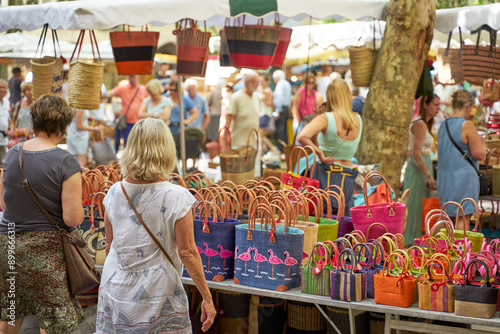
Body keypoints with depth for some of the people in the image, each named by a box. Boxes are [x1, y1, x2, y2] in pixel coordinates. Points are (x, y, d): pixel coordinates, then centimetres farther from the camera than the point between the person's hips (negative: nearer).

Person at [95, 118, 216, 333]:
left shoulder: (114, 193, -2)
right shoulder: (176, 197, -14)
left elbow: (109, 247, 8)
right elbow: (187, 253, -13)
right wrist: (207, 298, -5)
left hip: (115, 291, 4)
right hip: (157, 295, -4)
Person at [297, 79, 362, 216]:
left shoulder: (326, 118, -12)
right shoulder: (357, 120, 4)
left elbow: (302, 137, -28)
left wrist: (320, 153, -15)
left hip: (327, 177, -5)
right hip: (348, 179, 5)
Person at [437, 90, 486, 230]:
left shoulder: (443, 125, 10)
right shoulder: (467, 125, -13)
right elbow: (479, 154, -14)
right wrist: (482, 142, 7)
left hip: (444, 177, 8)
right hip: (463, 177, -7)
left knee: (447, 216, 13)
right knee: (464, 217, -4)